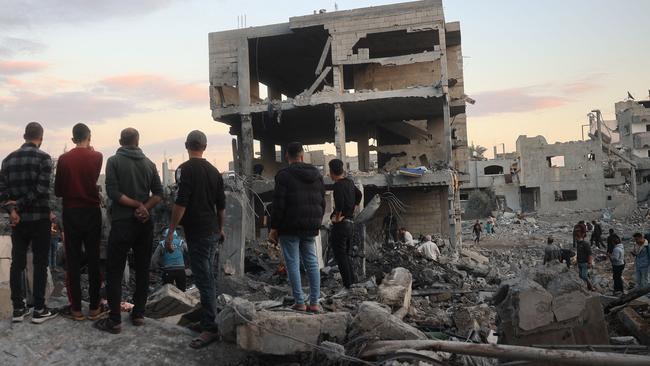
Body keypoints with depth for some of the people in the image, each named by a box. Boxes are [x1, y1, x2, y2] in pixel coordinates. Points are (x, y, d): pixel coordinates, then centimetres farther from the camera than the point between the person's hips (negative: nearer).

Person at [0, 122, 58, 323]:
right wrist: (20, 203, -9)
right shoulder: (43, 158, -8)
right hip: (39, 218, -4)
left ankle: (18, 309, 14)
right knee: (40, 263, 2)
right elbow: (41, 189, -17)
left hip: (18, 219, 5)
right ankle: (39, 310, 5)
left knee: (17, 263, 10)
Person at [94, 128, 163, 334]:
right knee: (142, 269, 12)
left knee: (114, 271, 2)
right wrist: (144, 207, -11)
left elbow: (113, 192, -13)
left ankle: (114, 321, 0)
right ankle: (138, 314, 15)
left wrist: (137, 205, -9)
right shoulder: (149, 163, 6)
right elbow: (158, 193, -1)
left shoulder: (114, 161, -3)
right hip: (145, 223, 4)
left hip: (123, 222, -4)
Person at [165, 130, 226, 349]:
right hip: (213, 232, 8)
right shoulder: (214, 171, 10)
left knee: (204, 279, -6)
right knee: (208, 276, 18)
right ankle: (208, 316, 30)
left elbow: (180, 204, -19)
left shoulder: (186, 169, -12)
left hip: (197, 233, -8)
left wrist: (170, 233, -14)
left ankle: (210, 328, -3)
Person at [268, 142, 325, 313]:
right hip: (311, 227, 5)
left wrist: (274, 228, -6)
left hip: (290, 227, -5)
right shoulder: (317, 174, 9)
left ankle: (299, 302, 3)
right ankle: (314, 303, 10)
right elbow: (322, 202, 13)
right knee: (312, 262, 10)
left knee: (293, 264, 2)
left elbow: (279, 204, -13)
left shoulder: (284, 175, -10)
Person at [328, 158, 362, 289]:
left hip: (340, 224, -9)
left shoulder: (338, 185, -17)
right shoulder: (350, 182, 10)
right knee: (346, 254, 18)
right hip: (350, 223, 9)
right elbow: (359, 195, 26)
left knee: (340, 255, -1)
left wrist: (337, 217, -19)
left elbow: (339, 201, -32)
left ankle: (347, 283, -1)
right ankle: (352, 280, 20)